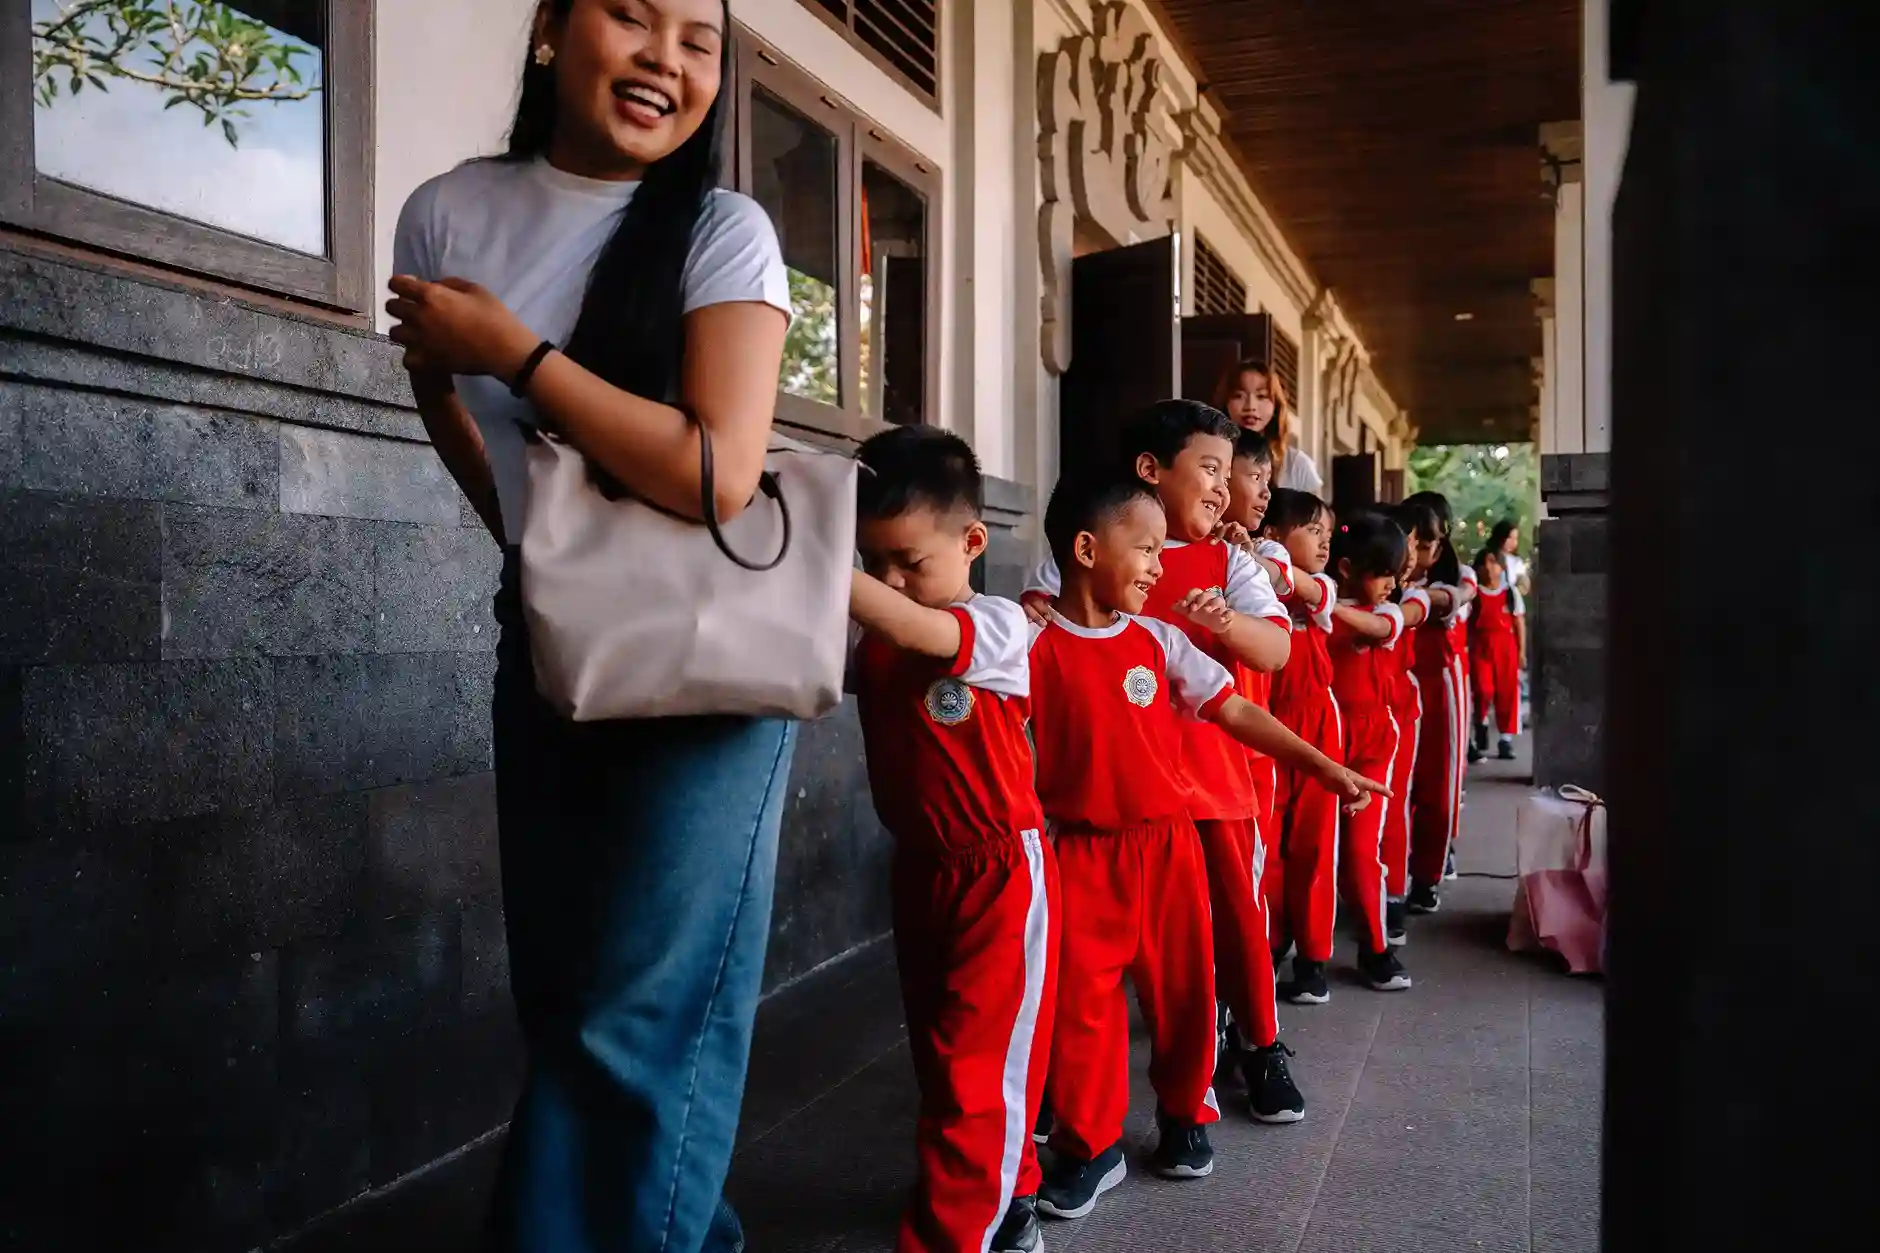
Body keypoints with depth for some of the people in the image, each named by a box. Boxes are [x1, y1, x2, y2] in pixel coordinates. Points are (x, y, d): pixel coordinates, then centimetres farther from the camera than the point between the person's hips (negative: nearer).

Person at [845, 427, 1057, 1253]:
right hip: (919, 870, 7)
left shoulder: (997, 627, -17)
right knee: (940, 1056, 18)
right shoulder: (870, 641, 2)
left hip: (999, 874, -7)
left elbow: (914, 630, -36)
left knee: (975, 1071, -4)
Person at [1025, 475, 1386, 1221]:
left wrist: (1324, 768, -2)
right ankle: (1089, 1148, 20)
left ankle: (1185, 1118, 36)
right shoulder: (1038, 645, -9)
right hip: (1083, 853, -3)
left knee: (1183, 990, 14)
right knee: (1080, 1001, 3)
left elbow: (1235, 712, 1)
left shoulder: (1159, 639, 1)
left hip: (1168, 845, 4)